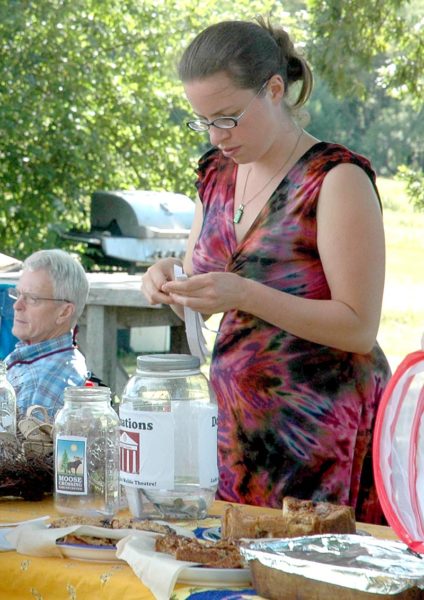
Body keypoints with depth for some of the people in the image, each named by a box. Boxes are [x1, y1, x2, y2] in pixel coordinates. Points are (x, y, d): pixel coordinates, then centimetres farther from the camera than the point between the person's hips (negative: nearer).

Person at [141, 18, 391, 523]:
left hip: (324, 428, -6)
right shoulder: (218, 174, 9)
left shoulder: (336, 179, -12)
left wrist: (245, 295, -23)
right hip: (242, 420, 6)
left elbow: (360, 329, -15)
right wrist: (169, 281, -4)